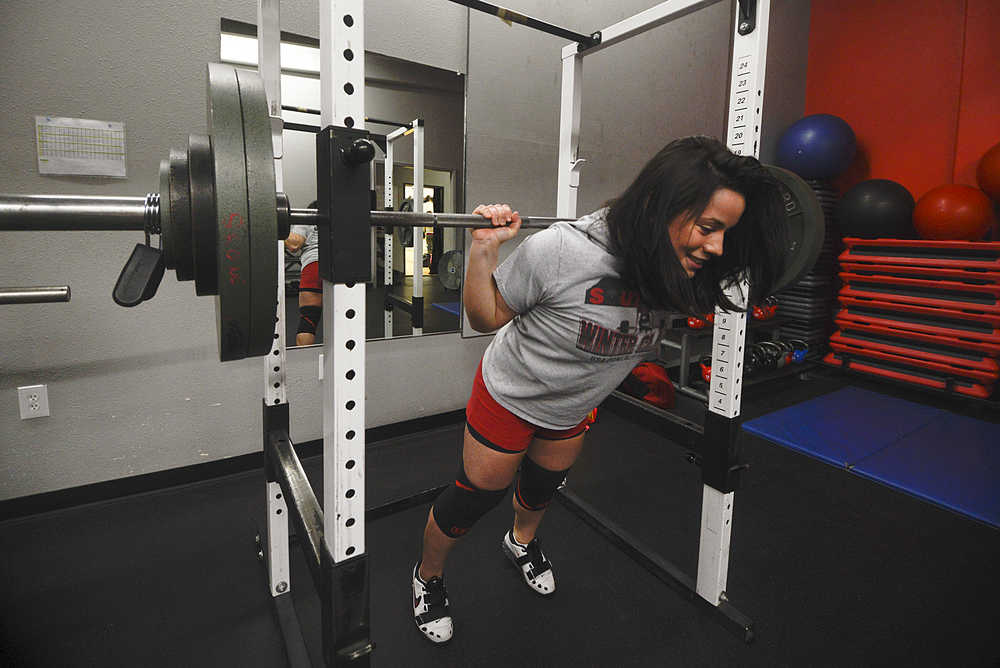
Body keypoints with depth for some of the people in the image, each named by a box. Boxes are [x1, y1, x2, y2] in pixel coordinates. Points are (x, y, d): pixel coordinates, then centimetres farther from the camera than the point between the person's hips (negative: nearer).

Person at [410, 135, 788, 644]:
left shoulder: (672, 267, -19)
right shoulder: (560, 250, -37)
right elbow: (487, 317, -21)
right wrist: (483, 248, -35)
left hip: (577, 407, 5)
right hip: (511, 396, -5)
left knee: (545, 484, 27)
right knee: (477, 495, 11)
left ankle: (521, 542, 62)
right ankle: (427, 577, 42)